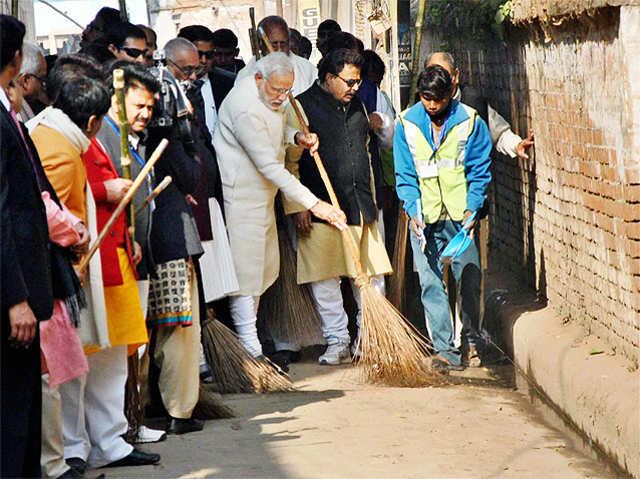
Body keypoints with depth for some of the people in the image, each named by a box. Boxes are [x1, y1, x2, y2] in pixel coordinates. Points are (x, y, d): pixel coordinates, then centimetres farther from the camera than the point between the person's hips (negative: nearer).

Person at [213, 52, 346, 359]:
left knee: (267, 267, 13)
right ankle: (250, 351, -3)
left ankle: (245, 331, 24)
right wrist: (313, 204, -26)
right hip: (241, 195, -10)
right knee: (245, 270, -6)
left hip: (263, 195, 10)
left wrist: (297, 137, 1)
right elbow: (270, 167, -27)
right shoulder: (246, 108, -26)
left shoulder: (270, 96, 3)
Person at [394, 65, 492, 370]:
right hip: (425, 217, 1)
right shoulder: (407, 124, 1)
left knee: (470, 278, 1)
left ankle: (472, 340, 22)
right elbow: (405, 174, 4)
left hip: (461, 215, -1)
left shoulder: (470, 122, -3)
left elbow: (480, 170, 1)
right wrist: (413, 212, -8)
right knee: (430, 283, -5)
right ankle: (445, 348, -3)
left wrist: (471, 209, -10)